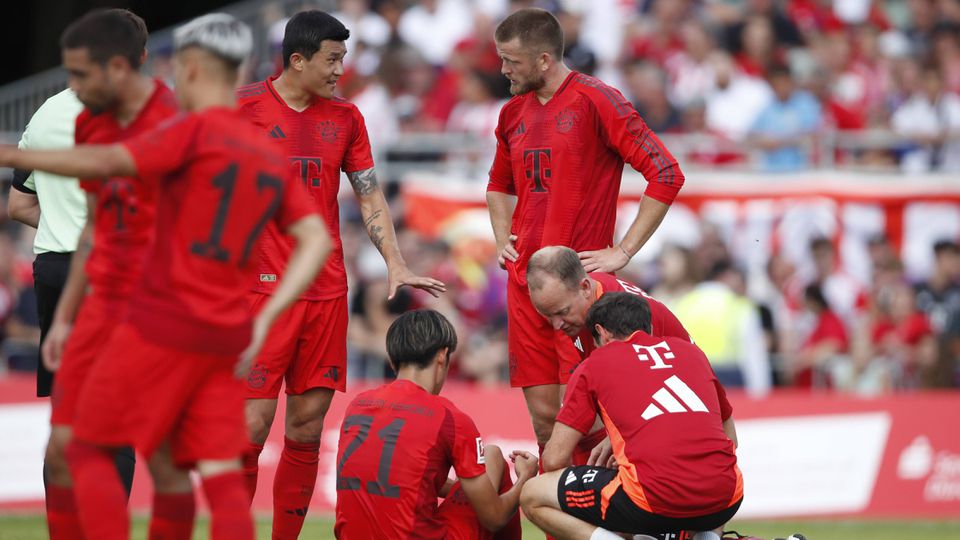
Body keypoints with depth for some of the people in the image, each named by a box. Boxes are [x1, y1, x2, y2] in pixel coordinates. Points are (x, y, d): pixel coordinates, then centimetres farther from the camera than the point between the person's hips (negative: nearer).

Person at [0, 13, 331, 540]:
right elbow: (316, 239, 9)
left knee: (88, 450, 4)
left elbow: (105, 163, -19)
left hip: (163, 325, -6)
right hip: (228, 336, 6)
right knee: (222, 474, 3)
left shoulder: (196, 130, -7)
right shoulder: (271, 156, 14)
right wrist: (266, 318, 5)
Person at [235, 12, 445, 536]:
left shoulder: (345, 117, 11)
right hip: (263, 290, -5)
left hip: (327, 291, 5)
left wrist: (396, 265, 6)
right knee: (253, 423, -9)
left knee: (307, 426, 5)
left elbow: (371, 197, 16)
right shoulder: (244, 106, -2)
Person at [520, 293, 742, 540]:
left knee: (533, 497, 15)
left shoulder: (593, 364, 12)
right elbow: (730, 437, 33)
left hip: (655, 500, -5)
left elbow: (554, 459, 8)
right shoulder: (690, 350, 23)